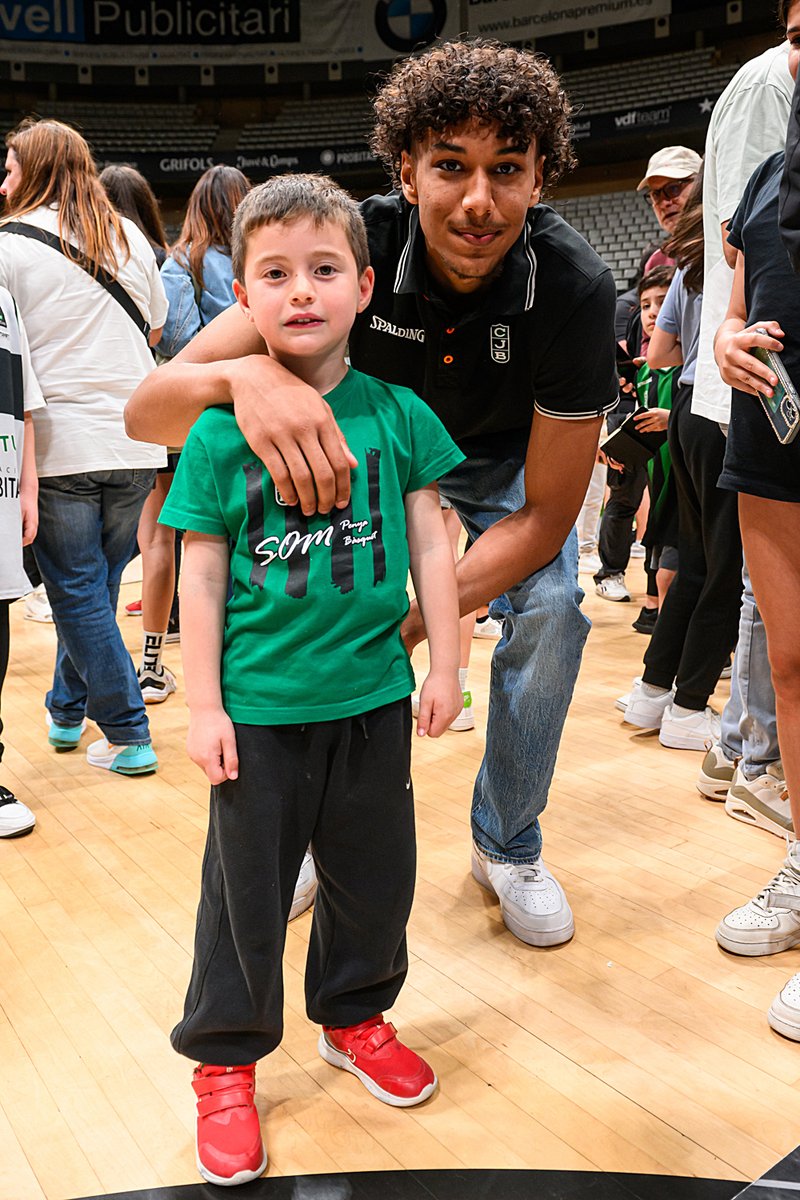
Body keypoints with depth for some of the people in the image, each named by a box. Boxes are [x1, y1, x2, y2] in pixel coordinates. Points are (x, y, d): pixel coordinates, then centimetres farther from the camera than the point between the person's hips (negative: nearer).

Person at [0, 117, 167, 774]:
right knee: (97, 585, 16)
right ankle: (67, 710, 32)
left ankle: (128, 737, 7)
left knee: (78, 594, 4)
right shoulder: (130, 236, 10)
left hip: (59, 444, -5)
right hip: (135, 441, 5)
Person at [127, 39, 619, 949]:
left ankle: (507, 847, 6)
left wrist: (410, 623, -41)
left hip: (509, 469, 0)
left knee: (550, 610, -20)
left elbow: (545, 513, -28)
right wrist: (244, 376, -61)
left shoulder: (576, 289, -32)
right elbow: (147, 410, -37)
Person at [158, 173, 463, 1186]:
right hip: (258, 708, -2)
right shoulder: (219, 430, -6)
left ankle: (353, 1015, 44)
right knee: (247, 892, 12)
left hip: (373, 696, 3)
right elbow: (202, 575, -4)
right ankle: (225, 1059, 34)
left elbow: (429, 543, 2)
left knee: (373, 876, 19)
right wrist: (202, 704, -5)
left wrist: (445, 663, 1)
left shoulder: (395, 412, -2)